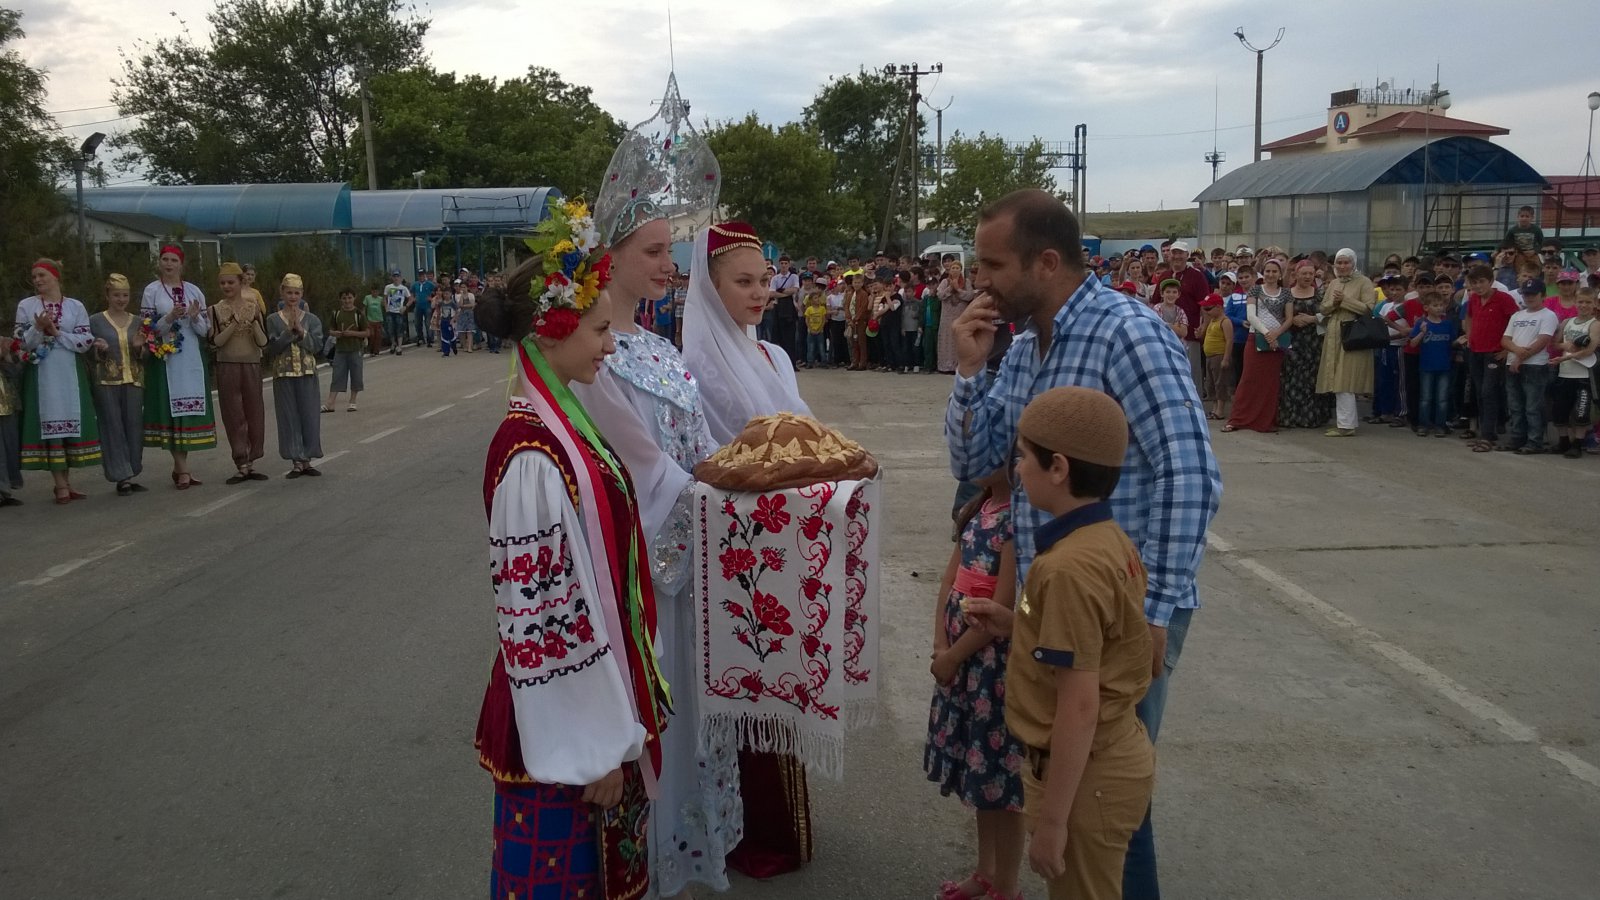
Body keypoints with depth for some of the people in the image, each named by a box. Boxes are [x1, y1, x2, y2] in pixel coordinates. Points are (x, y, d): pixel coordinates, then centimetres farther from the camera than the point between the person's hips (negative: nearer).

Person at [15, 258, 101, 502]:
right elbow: (22, 343, 0)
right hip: (41, 375, -1)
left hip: (70, 374, 1)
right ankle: (61, 486, 0)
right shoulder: (26, 306, 5)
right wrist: (38, 328, -15)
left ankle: (66, 482, 12)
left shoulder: (75, 306, 6)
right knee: (49, 425, -3)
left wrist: (57, 333, -11)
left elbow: (86, 341, -2)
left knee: (71, 424, 2)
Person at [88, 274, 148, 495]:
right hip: (106, 383, -3)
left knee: (134, 427, 1)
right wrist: (100, 350, -14)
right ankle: (122, 477, -1)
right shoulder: (95, 321, 4)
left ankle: (130, 476, 10)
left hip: (134, 382, 3)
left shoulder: (138, 322, 13)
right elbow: (89, 355, 7)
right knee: (113, 428, -3)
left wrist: (139, 348, -6)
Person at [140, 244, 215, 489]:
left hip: (192, 359, 3)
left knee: (189, 410, 3)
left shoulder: (194, 291, 10)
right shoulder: (152, 291, 3)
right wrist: (170, 317, -16)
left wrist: (195, 317, -11)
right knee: (172, 410, -4)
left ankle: (179, 466, 14)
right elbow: (147, 328, -2)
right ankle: (183, 470, -3)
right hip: (165, 359, -3)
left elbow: (205, 331, 9)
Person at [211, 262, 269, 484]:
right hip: (227, 367, -1)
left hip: (252, 366, 1)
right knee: (234, 416, 0)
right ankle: (242, 466, 3)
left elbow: (263, 342, -3)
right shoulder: (216, 310, 2)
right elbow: (216, 341, -8)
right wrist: (234, 322, -17)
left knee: (255, 414, 2)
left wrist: (255, 320, -16)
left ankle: (251, 463, 11)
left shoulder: (254, 307, 4)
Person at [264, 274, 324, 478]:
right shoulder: (273, 320, 3)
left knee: (309, 416, 2)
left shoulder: (312, 319, 6)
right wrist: (289, 330, -15)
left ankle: (307, 461, 11)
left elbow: (316, 345, -4)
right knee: (289, 417, 1)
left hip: (307, 373, 1)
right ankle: (297, 462, 7)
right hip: (283, 374, -1)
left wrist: (300, 330, -14)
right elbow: (272, 348, -6)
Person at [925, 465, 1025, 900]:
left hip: (997, 660, -8)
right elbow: (951, 577, 7)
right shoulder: (981, 506, 6)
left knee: (1001, 776, 6)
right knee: (979, 769, 20)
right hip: (961, 655, 9)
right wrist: (940, 647, -4)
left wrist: (951, 656, -10)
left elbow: (1002, 610, -20)